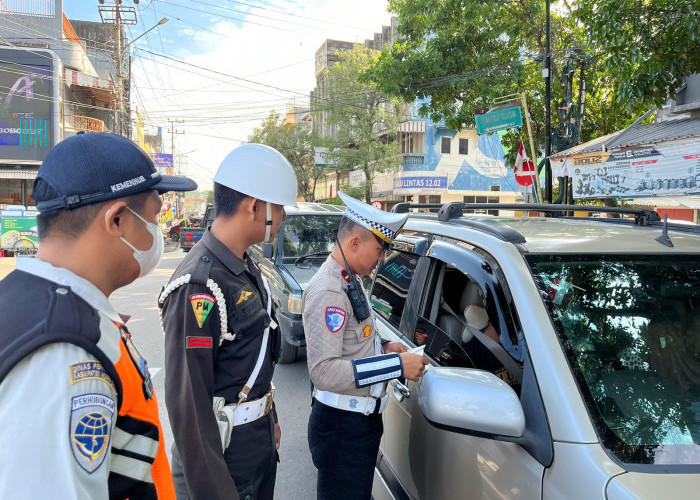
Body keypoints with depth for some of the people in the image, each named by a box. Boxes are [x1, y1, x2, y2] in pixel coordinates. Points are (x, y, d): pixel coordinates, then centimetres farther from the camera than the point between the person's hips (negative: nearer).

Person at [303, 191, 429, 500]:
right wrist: (396, 364, -26)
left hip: (360, 419, 10)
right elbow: (323, 371, -30)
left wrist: (384, 349, 2)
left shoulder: (348, 283, 9)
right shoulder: (328, 291, -23)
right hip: (342, 426, -9)